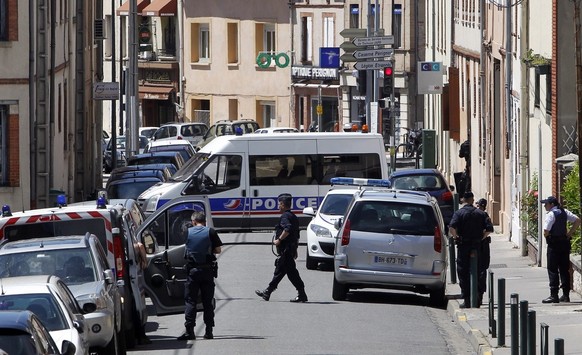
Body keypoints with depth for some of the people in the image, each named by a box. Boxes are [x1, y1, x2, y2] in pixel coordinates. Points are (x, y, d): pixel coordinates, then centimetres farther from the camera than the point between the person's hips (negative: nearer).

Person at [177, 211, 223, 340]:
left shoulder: (187, 232, 0)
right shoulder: (210, 232, -3)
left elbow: (184, 250, 5)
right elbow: (218, 250, 0)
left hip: (192, 270, 0)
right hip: (207, 270, 0)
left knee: (190, 300, 3)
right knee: (207, 301, 8)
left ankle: (189, 331, -7)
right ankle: (209, 331, 7)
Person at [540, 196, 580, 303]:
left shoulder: (550, 214, -13)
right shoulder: (564, 212, 9)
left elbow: (546, 231, -20)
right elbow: (577, 220, 10)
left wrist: (546, 236, 4)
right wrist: (570, 233, 9)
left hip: (554, 244, -7)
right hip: (565, 243, 7)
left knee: (552, 270, -3)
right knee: (564, 269, 11)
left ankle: (554, 295, -6)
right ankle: (566, 295, 12)